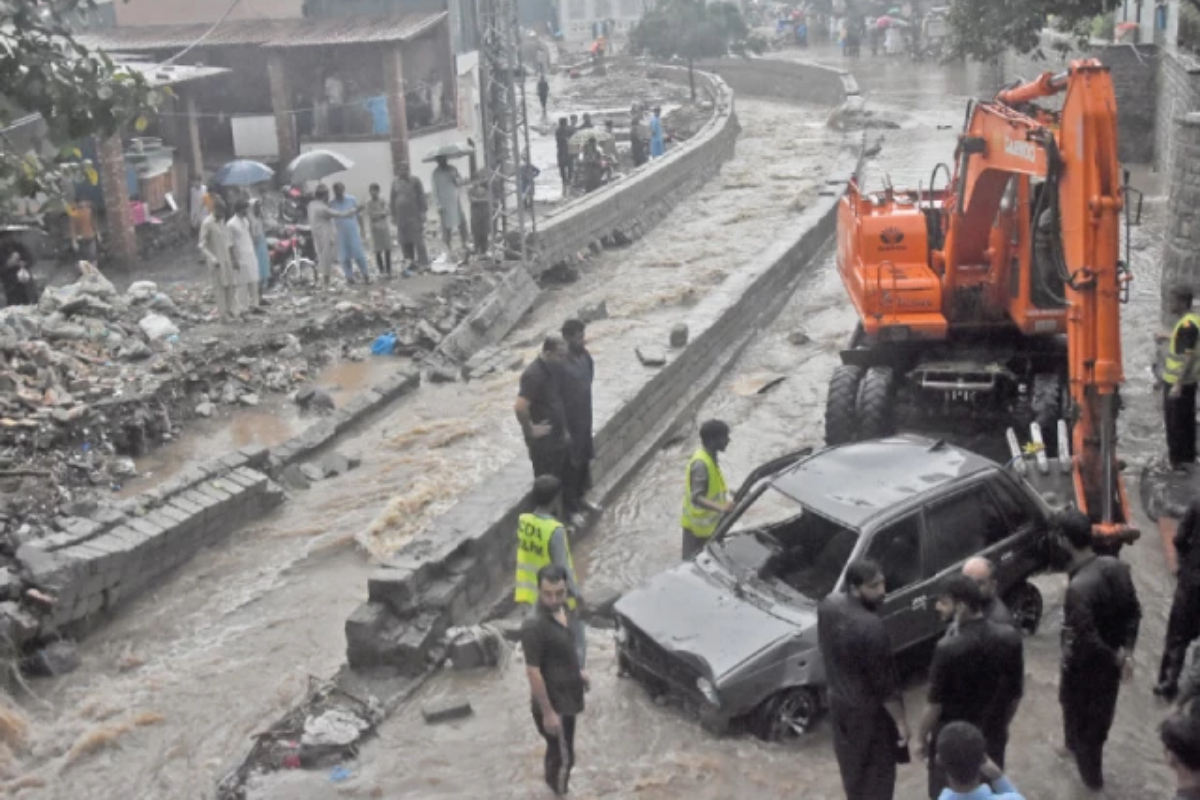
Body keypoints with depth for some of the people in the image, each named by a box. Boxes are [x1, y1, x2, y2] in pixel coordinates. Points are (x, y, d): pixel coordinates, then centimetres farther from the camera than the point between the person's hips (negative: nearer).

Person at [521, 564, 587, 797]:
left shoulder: (561, 609, -4)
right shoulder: (534, 626, -31)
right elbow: (533, 672, -26)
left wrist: (577, 670, 18)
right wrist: (547, 712, -22)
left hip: (567, 697, 8)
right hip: (553, 703, -8)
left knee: (557, 752, 27)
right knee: (564, 758, 6)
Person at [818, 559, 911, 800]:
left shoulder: (827, 606, -10)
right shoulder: (870, 628, -34)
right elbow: (885, 684, -24)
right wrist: (901, 721, -12)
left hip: (838, 700, 7)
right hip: (869, 711, -7)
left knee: (851, 763, 27)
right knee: (878, 771, 13)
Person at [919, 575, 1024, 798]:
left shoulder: (948, 648, -27)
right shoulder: (1010, 638, -12)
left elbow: (935, 704, -18)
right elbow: (1015, 694, 0)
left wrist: (921, 737, -2)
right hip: (992, 736, 4)